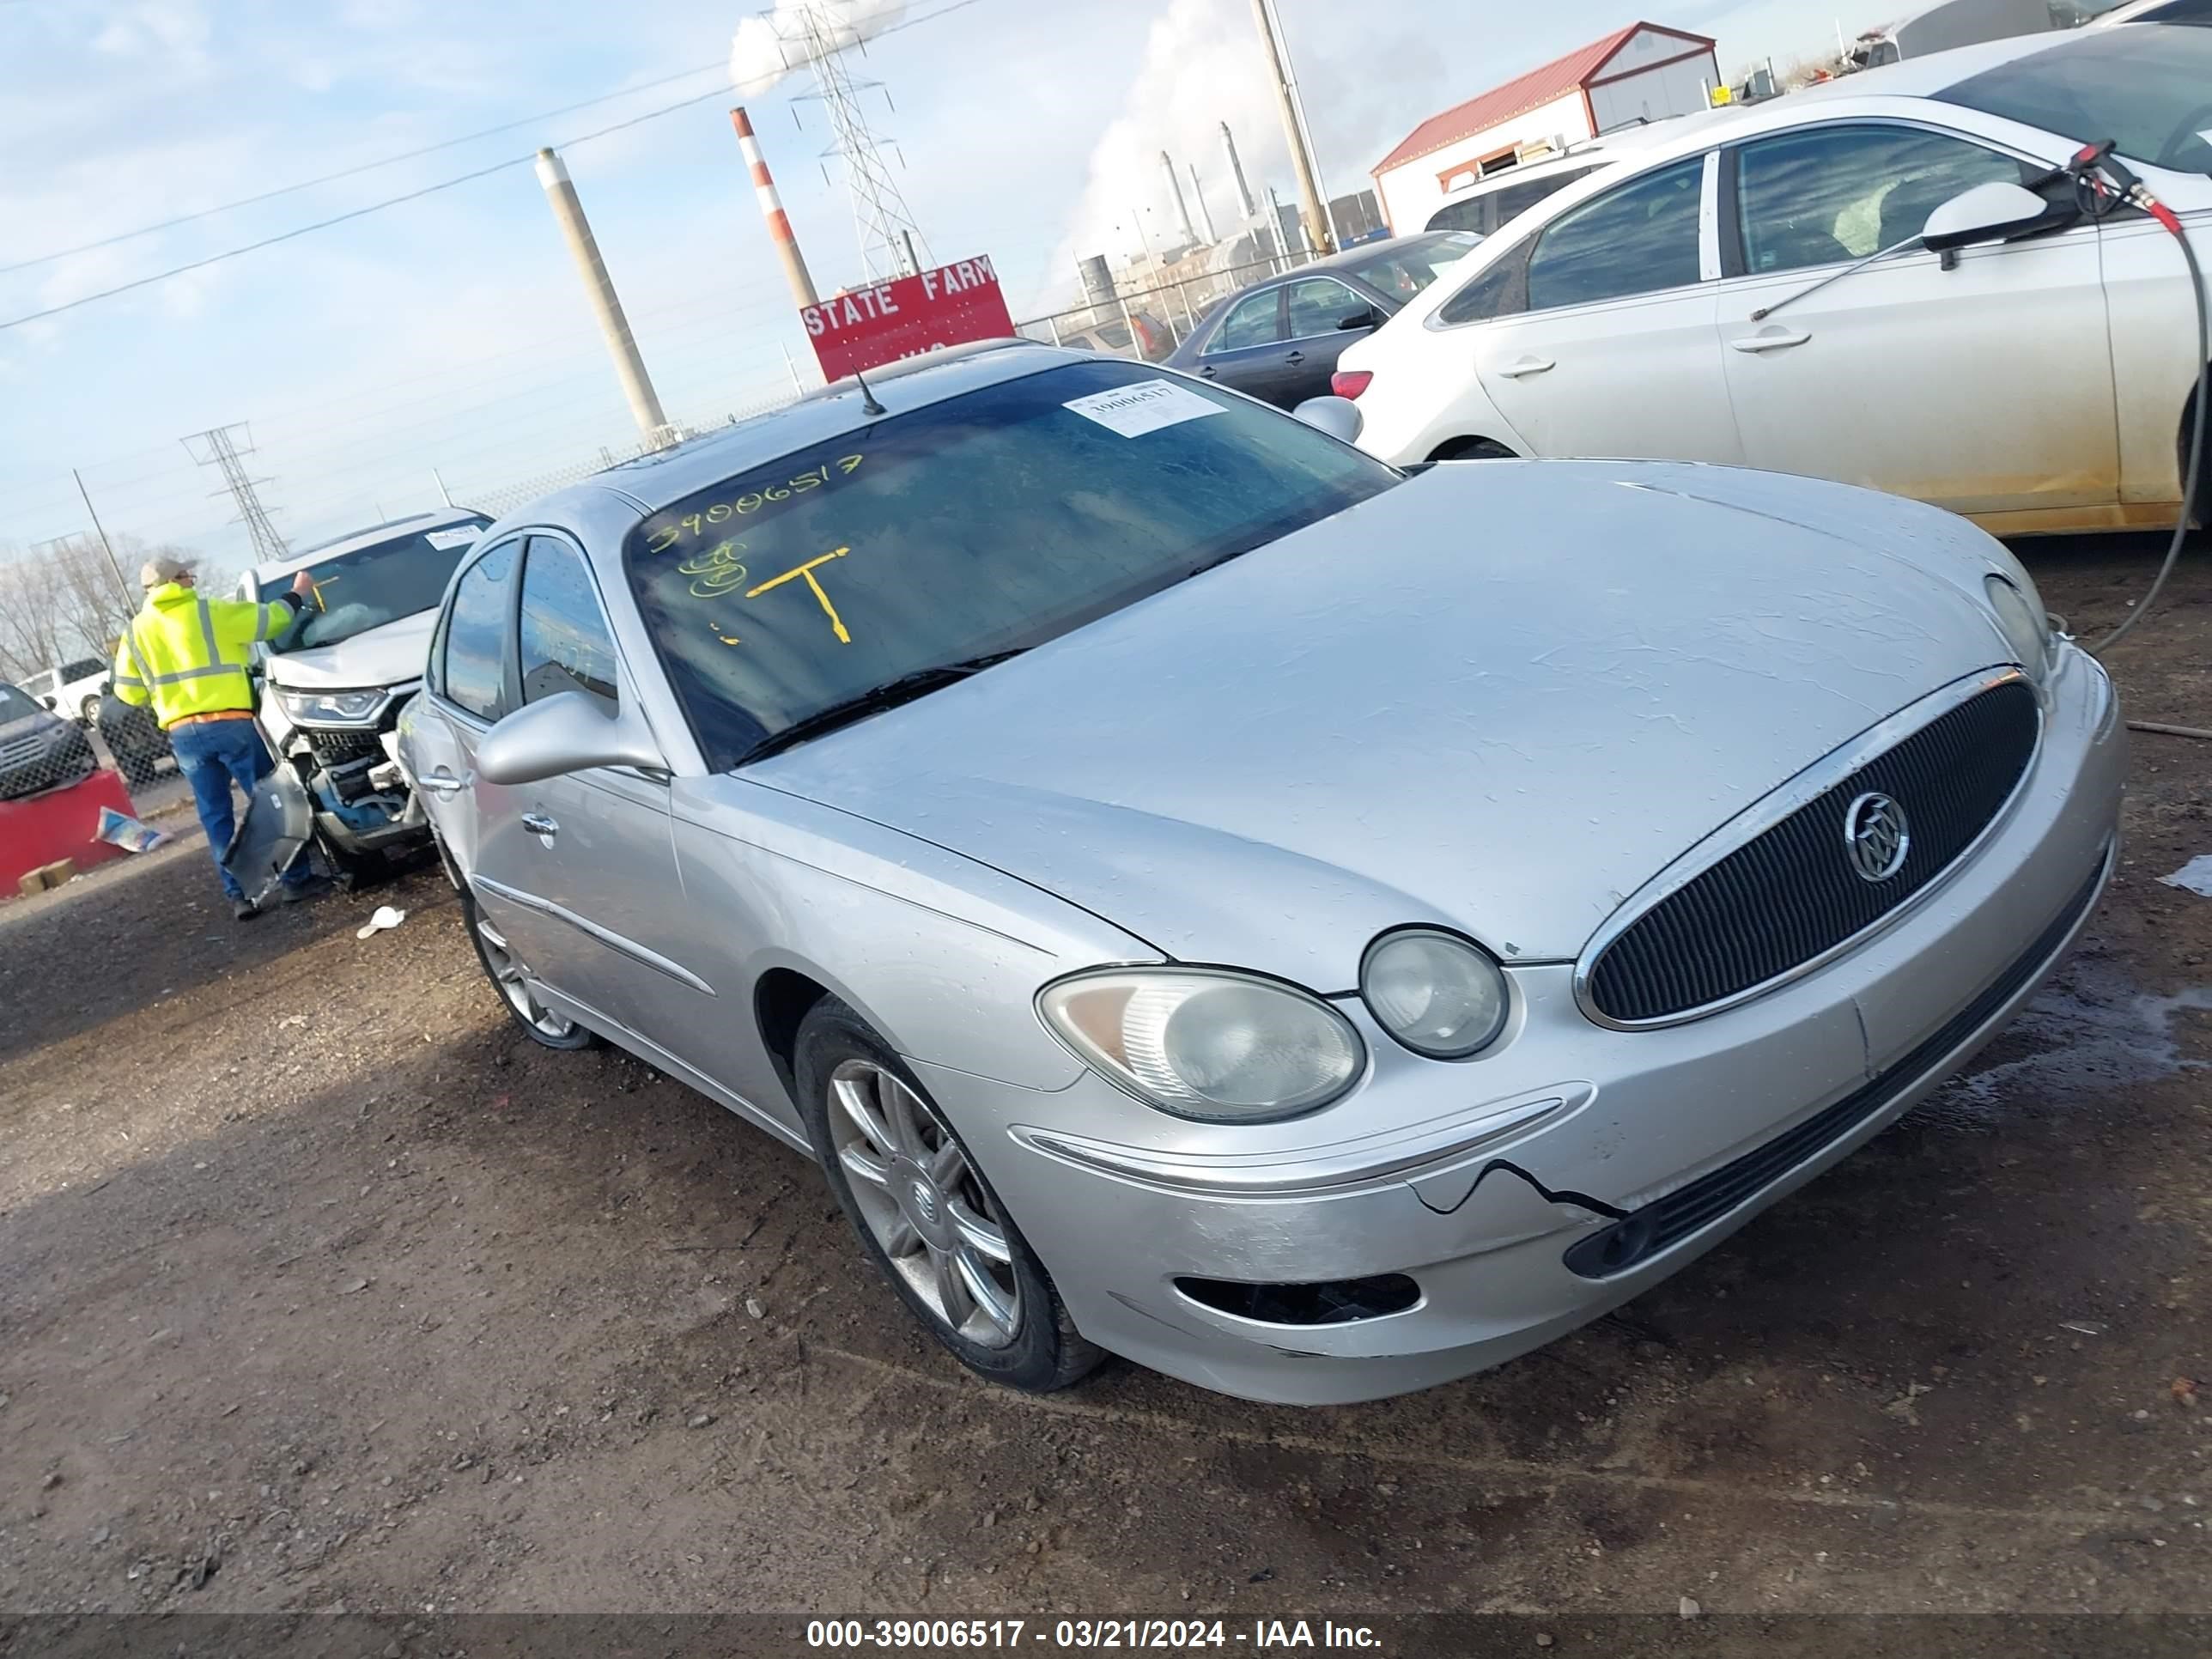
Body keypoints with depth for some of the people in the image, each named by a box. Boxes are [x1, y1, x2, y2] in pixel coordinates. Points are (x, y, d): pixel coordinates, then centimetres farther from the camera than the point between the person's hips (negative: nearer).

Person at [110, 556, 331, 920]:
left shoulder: (135, 632, 11)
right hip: (229, 723, -4)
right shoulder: (211, 612, -1)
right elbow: (270, 619, 9)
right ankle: (297, 879, 3)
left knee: (215, 816, 8)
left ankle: (237, 895, 4)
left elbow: (128, 691, 13)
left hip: (183, 734, 4)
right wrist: (297, 596, 26)